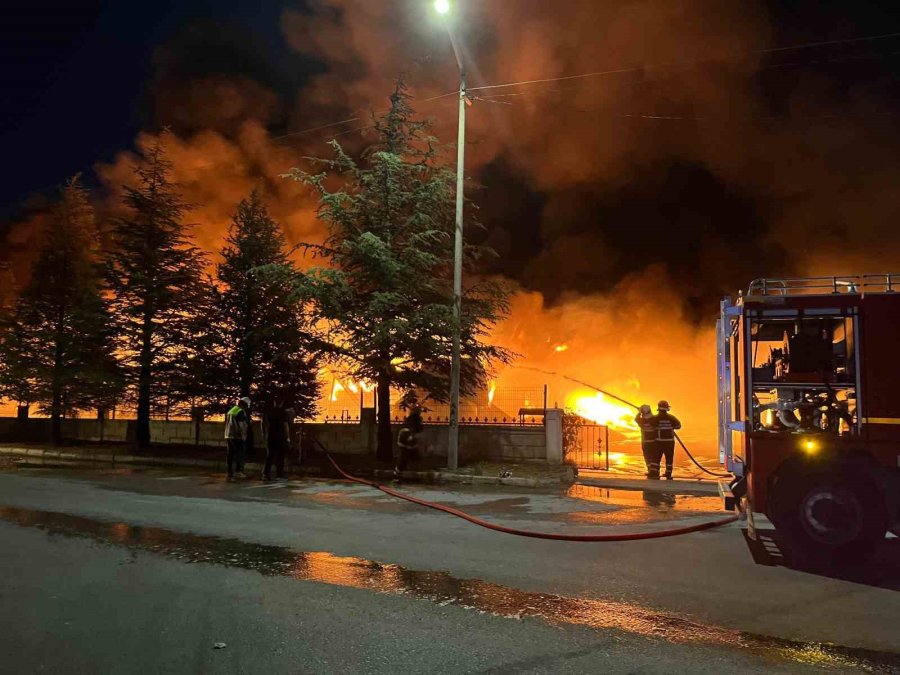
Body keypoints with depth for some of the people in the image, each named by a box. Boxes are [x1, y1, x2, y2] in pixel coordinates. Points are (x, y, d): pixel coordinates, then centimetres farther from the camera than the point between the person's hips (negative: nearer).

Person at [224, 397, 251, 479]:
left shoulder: (230, 411, 15)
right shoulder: (241, 412, -11)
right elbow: (242, 426, -14)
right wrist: (244, 436, -6)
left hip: (228, 435, 8)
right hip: (237, 436, -8)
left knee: (230, 454, 9)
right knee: (240, 454, -3)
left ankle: (230, 472, 11)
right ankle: (239, 471, -8)